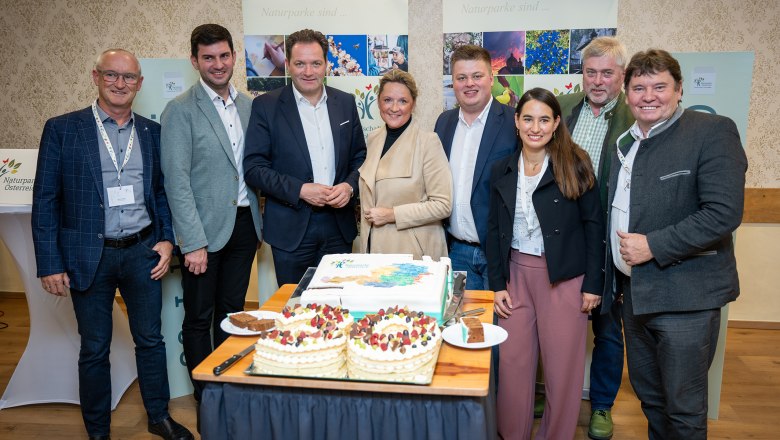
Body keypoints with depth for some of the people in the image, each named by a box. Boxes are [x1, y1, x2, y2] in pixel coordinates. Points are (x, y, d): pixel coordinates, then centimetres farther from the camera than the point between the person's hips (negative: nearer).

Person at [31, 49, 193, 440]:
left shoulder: (152, 132, 6)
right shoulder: (62, 129, -4)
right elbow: (45, 201, -4)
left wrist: (166, 239, 0)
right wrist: (50, 263, -8)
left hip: (142, 251, 3)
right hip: (89, 256, -2)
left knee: (150, 339, 13)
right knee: (95, 349, 11)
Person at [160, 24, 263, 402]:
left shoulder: (248, 105, 8)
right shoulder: (180, 110, -9)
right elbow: (177, 180, -14)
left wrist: (262, 219, 7)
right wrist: (193, 242, -18)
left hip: (244, 224, 5)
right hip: (205, 229, -5)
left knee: (232, 312, 17)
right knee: (199, 319, 9)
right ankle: (204, 397, 25)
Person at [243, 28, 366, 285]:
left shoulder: (345, 103, 7)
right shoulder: (266, 106, -3)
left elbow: (360, 156, 12)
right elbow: (253, 167, -7)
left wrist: (350, 186, -8)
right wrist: (299, 190, -17)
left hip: (339, 226, 3)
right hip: (291, 228, -3)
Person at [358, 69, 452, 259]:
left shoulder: (428, 141, -13)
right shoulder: (374, 138, 5)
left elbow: (443, 205, -16)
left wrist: (392, 214, -18)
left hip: (415, 252, -5)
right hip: (375, 247, 5)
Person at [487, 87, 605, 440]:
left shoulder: (574, 164, -6)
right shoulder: (502, 171, 5)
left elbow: (593, 225, -5)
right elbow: (494, 230, 7)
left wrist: (593, 284, -7)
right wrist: (497, 283, 2)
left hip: (564, 277, -3)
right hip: (516, 273, 3)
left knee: (562, 365, 7)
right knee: (513, 361, 9)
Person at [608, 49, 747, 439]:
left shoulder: (713, 132, -11)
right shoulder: (625, 143, 11)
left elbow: (724, 213, -21)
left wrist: (653, 246, -21)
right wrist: (616, 279, 9)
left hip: (684, 297, -7)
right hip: (634, 291, 7)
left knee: (684, 407, 7)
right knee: (648, 396, 21)